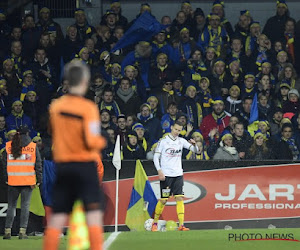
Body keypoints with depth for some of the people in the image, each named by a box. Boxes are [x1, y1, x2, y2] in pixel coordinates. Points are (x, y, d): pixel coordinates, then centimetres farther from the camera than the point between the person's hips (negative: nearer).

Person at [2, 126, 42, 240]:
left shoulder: (8, 146, 4)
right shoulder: (33, 147, 1)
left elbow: (4, 163, 6)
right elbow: (38, 165, 1)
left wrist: (6, 179, 12)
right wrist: (39, 180, 5)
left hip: (13, 181, 1)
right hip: (28, 181, -1)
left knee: (11, 206, 9)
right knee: (25, 206, 1)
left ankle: (7, 231, 5)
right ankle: (22, 231, -5)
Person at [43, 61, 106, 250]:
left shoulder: (55, 107, 4)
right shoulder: (88, 108, -10)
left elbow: (51, 135, 9)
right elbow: (90, 141, -14)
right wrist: (102, 142, 4)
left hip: (62, 166, 5)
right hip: (86, 164, -5)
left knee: (57, 218, 6)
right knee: (94, 214, -4)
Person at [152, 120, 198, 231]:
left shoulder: (181, 141, 8)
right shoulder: (163, 141, -3)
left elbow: (195, 150, 6)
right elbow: (156, 157, -2)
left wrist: (194, 144, -17)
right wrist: (159, 171, -14)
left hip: (178, 174, 3)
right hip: (166, 175, -3)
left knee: (179, 198, -7)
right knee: (163, 200, -1)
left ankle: (181, 225, -11)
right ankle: (155, 223, 16)